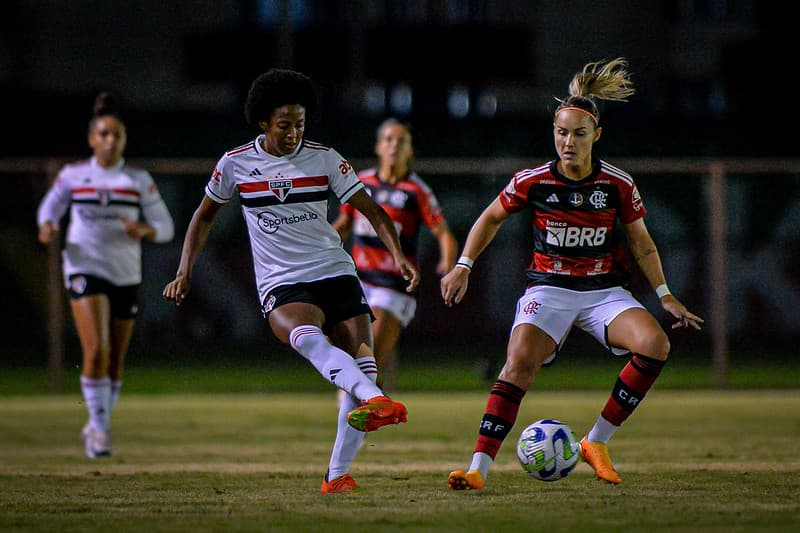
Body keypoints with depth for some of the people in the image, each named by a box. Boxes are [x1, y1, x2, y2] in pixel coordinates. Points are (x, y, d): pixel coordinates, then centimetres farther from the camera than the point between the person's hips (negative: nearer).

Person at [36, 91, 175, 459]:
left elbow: (165, 228, 5)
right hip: (85, 270, -2)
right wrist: (46, 226, -6)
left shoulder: (139, 181, 4)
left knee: (116, 359, 8)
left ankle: (99, 425, 28)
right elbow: (50, 206, 16)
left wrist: (145, 230, -17)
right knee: (96, 350, -19)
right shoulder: (72, 176, 2)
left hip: (126, 275, 2)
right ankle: (98, 427, -7)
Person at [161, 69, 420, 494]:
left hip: (336, 274, 2)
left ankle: (337, 475, -4)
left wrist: (397, 254, -12)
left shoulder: (324, 158, 4)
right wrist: (184, 274, 10)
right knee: (306, 337, -36)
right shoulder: (235, 163, 4)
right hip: (280, 286, -2)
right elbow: (204, 217, 18)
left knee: (364, 368, -12)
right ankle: (375, 400, -57)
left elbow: (371, 210, 4)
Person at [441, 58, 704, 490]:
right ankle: (479, 468, -27)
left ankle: (597, 442, -10)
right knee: (520, 362, -27)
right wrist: (463, 267, 3)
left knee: (655, 344, -25)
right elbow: (491, 218, 11)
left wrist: (665, 296, 5)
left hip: (604, 290, 1)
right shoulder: (531, 182, -6)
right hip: (548, 288, -1)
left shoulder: (618, 185, -5)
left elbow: (641, 244, 9)